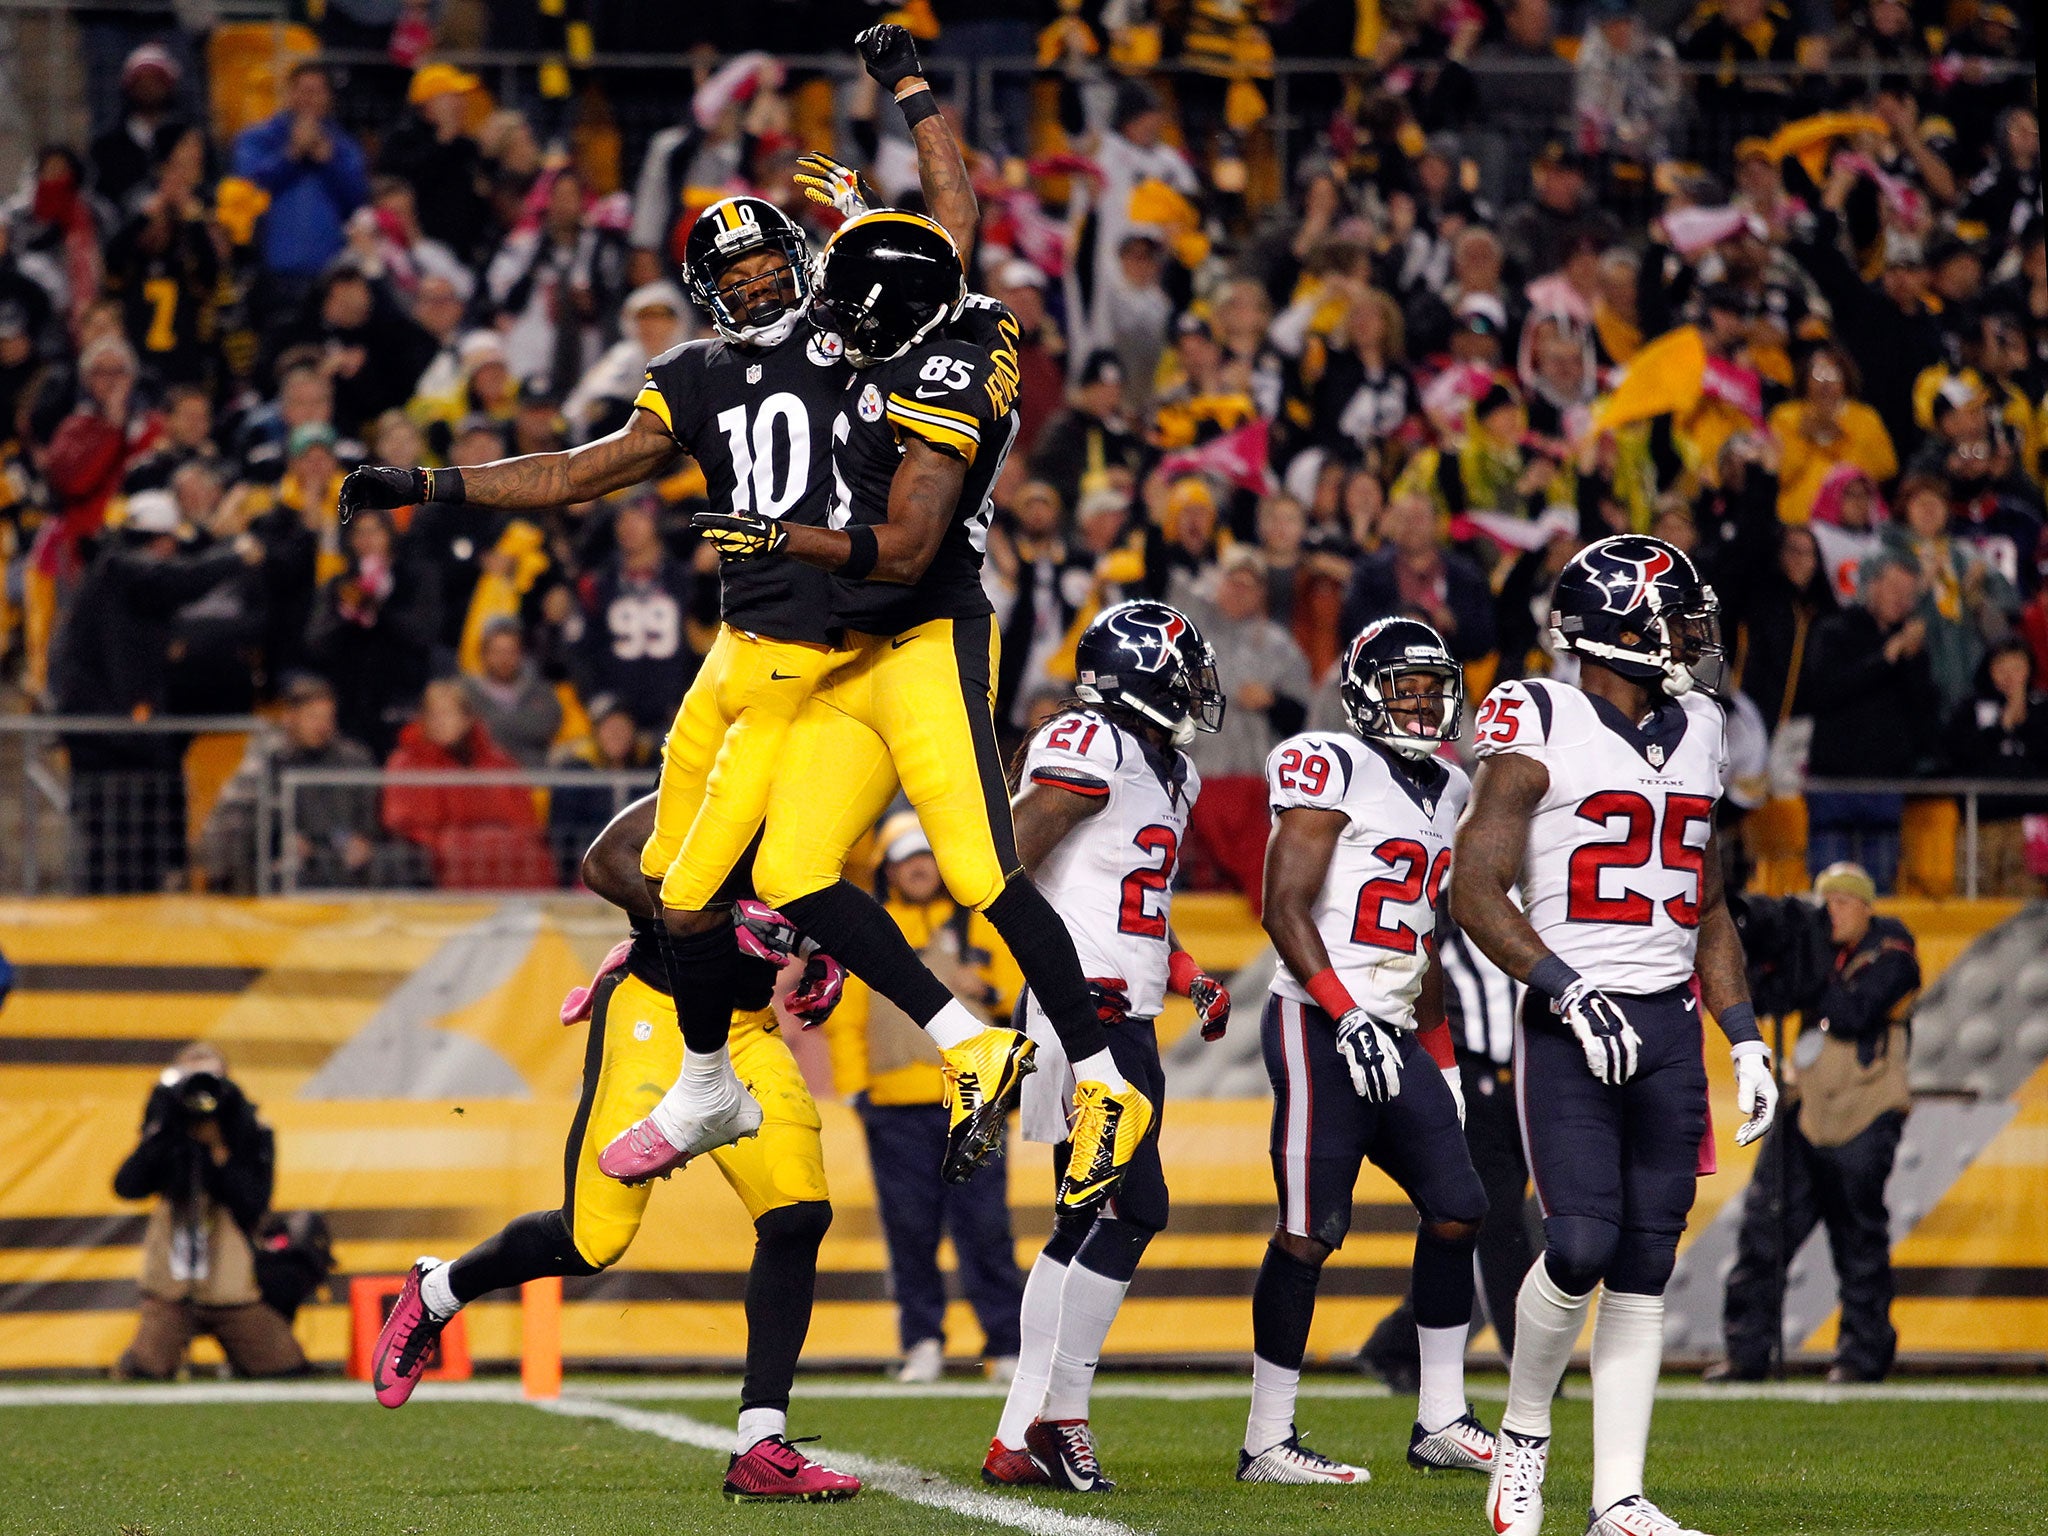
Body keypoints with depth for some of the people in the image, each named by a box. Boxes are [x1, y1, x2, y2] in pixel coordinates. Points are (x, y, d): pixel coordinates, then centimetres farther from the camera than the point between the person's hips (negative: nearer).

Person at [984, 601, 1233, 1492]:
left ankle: (1018, 1437, 12)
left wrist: (1190, 978, 16)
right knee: (1134, 1208, -12)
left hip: (1126, 1018, 10)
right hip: (1084, 1012, -10)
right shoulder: (1089, 750, -11)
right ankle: (1061, 1415, -7)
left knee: (1087, 1225, 10)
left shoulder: (1169, 772, 19)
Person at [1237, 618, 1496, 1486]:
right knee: (1309, 1232, -8)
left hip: (1395, 1038, 8)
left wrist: (1439, 1055, 21)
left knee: (1457, 1213, 4)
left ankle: (1441, 1422, 11)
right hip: (1320, 1025, -8)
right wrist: (1349, 1018, -21)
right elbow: (1284, 909, -14)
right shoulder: (1331, 771, -8)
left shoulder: (1446, 793, 18)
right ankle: (1266, 1441, -2)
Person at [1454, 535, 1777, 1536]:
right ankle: (1524, 1433, 7)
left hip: (1670, 1029, 6)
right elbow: (1474, 891, -10)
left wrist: (1745, 1040, 14)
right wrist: (1567, 989, -20)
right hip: (1573, 1028, -6)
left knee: (1645, 1267, 3)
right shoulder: (1542, 731, -6)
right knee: (1582, 1245, -17)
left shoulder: (1696, 736, 14)